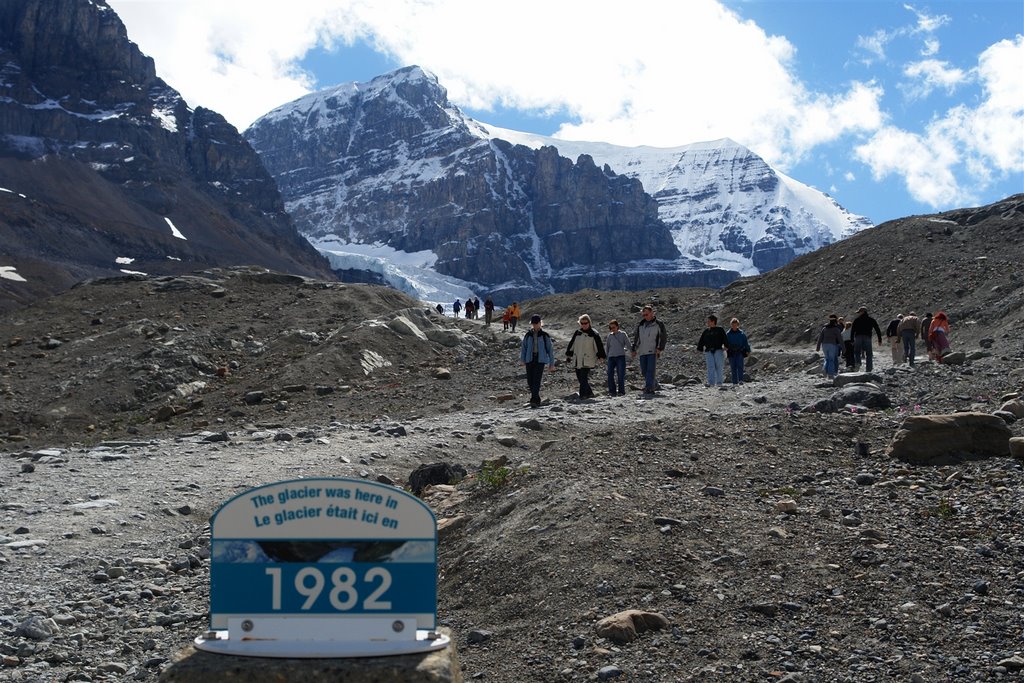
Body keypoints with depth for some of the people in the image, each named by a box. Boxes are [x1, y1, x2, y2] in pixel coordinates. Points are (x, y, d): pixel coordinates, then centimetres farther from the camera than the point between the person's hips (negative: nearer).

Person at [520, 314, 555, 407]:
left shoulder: (544, 336, 3)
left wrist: (551, 363, 6)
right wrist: (522, 359, -1)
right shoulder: (528, 335, 9)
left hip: (540, 360, -3)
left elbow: (550, 349, 7)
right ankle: (536, 398, 21)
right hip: (530, 359, 3)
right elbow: (523, 347, 10)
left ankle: (534, 400, -19)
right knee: (530, 380, 3)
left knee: (536, 380, -15)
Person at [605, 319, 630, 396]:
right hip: (611, 357, 3)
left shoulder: (623, 334, 5)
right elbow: (607, 346, 17)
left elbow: (628, 344, 4)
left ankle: (621, 391, -1)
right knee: (610, 374, -3)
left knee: (621, 375, -5)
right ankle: (612, 390, 4)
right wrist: (606, 354, 9)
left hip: (620, 356, -3)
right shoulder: (610, 336, 12)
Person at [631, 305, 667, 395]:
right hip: (642, 352, 5)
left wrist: (660, 348, -11)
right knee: (644, 371, 6)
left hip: (653, 351, -5)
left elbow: (664, 337, 0)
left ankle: (648, 388, -16)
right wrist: (634, 349, 13)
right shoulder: (640, 325, 14)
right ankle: (653, 383, 26)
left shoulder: (659, 324, 1)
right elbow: (636, 338, 20)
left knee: (650, 370, -13)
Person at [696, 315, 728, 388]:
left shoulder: (720, 330, 9)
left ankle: (719, 382, 3)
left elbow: (725, 340, 3)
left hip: (718, 351, -2)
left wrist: (726, 346, -10)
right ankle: (711, 382, -19)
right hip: (708, 352, 2)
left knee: (719, 367, -3)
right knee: (710, 367, -10)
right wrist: (700, 348, 7)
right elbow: (701, 341, 19)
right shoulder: (706, 332, 18)